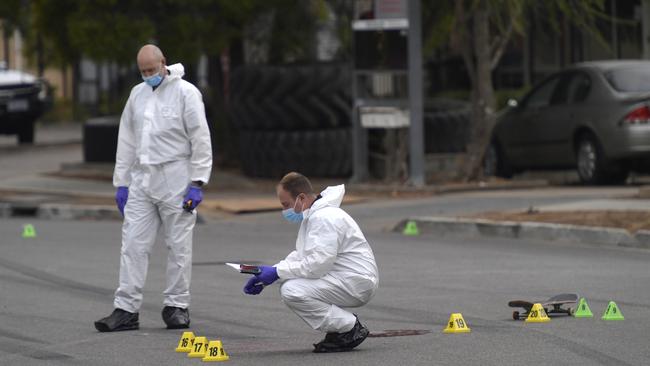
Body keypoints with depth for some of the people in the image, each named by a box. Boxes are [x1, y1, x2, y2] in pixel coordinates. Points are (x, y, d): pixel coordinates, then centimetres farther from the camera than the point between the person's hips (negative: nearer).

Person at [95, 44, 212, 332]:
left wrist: (197, 183, -12)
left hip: (175, 180, -5)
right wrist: (121, 183, 12)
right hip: (142, 179, 5)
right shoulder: (137, 94, 13)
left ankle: (176, 306, 10)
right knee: (133, 244, -1)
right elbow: (126, 141, 16)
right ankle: (126, 309, -1)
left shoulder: (185, 92, -4)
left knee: (178, 246, 1)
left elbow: (201, 140, -7)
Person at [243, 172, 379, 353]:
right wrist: (264, 278, 5)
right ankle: (343, 322, 10)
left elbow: (318, 264, -25)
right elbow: (299, 256, 17)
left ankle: (350, 329, -11)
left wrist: (277, 272, -16)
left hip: (357, 283, -10)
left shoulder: (324, 218, -20)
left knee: (292, 291, -22)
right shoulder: (312, 216, 14)